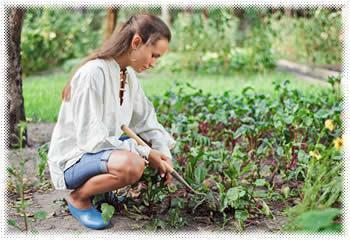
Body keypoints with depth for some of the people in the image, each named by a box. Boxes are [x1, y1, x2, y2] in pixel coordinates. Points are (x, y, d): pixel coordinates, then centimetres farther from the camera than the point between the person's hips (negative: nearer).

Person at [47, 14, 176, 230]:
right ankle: (79, 198, -7)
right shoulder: (93, 73, -24)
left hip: (105, 148, 9)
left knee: (164, 141, 11)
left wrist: (164, 155, -7)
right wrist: (145, 153, -24)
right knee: (132, 164, -37)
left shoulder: (128, 75, 3)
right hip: (74, 160, -9)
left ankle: (101, 185, 10)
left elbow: (146, 120, 8)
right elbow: (91, 138, -26)